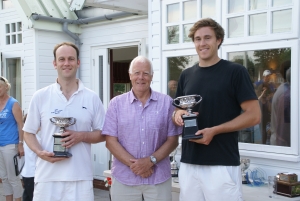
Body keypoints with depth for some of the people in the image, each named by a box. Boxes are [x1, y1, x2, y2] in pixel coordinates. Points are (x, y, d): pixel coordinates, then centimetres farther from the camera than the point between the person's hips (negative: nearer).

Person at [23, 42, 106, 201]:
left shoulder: (92, 98, 4)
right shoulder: (40, 97, 3)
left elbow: (102, 134, 8)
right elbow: (29, 133, 8)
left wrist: (81, 136, -11)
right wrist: (40, 152, -11)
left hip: (81, 177, 0)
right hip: (47, 176, 0)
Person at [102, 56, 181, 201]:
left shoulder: (166, 102, 3)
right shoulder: (116, 103, 3)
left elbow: (172, 140, 1)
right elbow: (111, 141, -1)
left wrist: (151, 160, -12)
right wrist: (133, 164, -12)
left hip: (159, 178, 0)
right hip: (124, 178, 0)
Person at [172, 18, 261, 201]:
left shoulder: (235, 71, -5)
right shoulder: (186, 75, 11)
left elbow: (253, 115, -8)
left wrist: (214, 130, -18)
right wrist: (178, 114, -4)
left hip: (223, 164, -5)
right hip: (188, 162, 5)